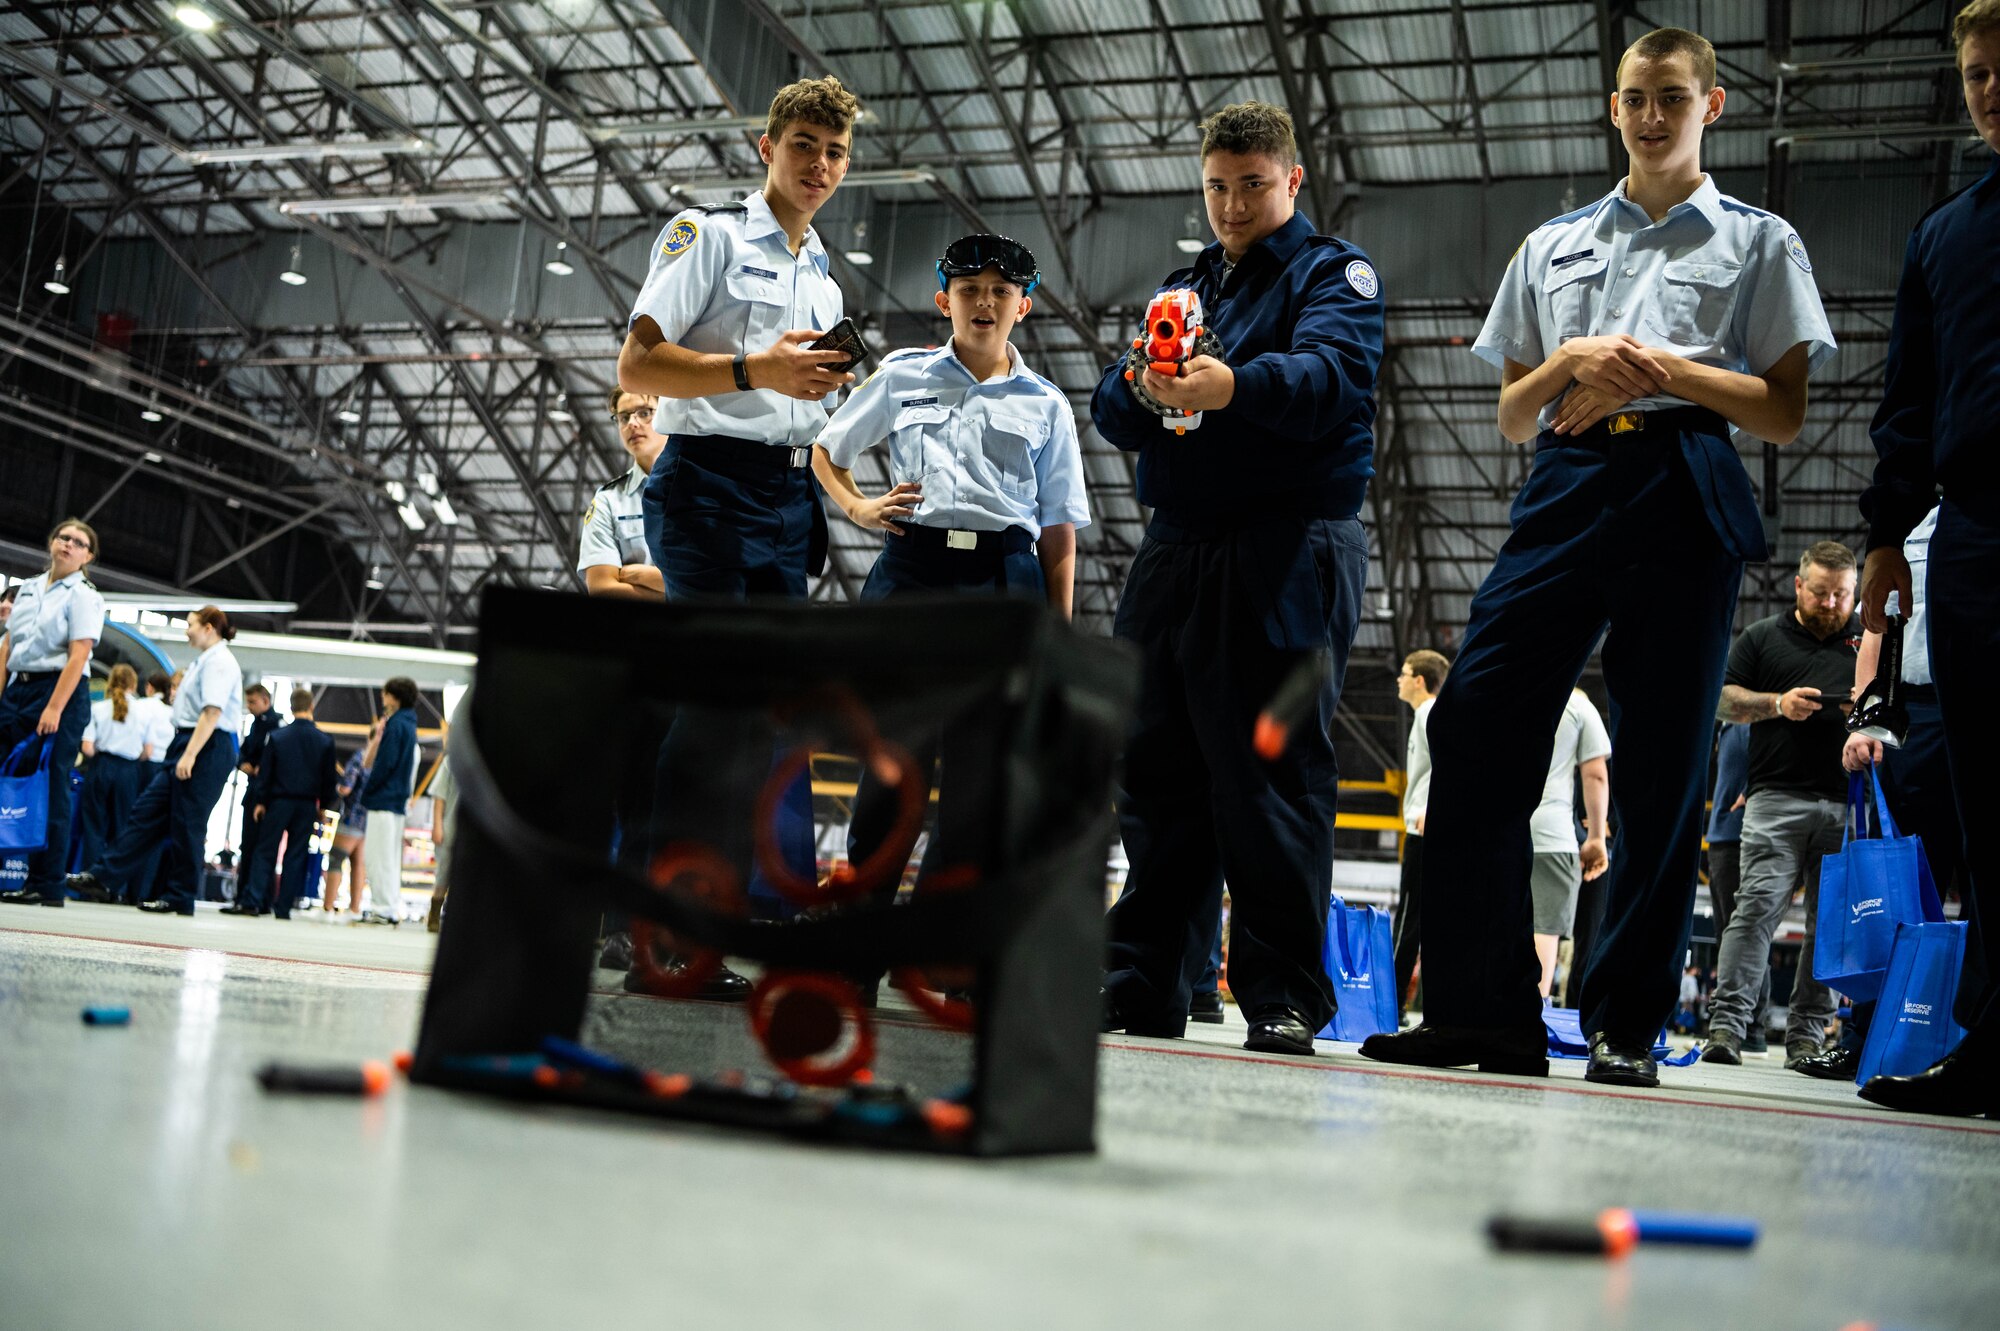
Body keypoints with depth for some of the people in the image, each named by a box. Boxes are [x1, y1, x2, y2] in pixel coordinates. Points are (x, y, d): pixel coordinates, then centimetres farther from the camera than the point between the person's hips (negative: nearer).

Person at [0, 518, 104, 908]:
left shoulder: (84, 597, -4)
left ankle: (47, 885, -1)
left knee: (49, 790, -4)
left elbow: (78, 656, -12)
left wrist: (54, 710, -20)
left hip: (60, 691, -6)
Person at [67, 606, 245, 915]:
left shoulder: (219, 661, -11)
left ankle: (179, 898, 3)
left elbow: (212, 712, -20)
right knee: (147, 810, 8)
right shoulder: (207, 661, 19)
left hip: (208, 749, -10)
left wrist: (190, 754, -25)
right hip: (191, 747, 10)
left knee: (186, 824, -4)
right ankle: (106, 876, 10)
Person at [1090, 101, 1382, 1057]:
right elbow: (1110, 412, 13)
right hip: (1176, 549, 6)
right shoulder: (1182, 285, 24)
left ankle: (1282, 997, -4)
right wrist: (1140, 384, -11)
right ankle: (1142, 983, 13)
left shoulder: (1333, 272, 7)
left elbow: (1334, 371, -16)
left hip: (1286, 554, -6)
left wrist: (1233, 385, -35)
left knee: (1269, 774, -9)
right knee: (1159, 773, 6)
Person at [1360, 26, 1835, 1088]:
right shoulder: (1551, 246, 23)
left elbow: (1785, 412, 6)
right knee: (1476, 728, -12)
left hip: (1685, 494, -2)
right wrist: (1574, 360, -1)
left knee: (1662, 763, -4)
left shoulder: (1759, 242, 16)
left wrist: (1663, 366, -7)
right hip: (1564, 488, 2)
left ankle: (1628, 1026, 4)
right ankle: (1481, 1011, -6)